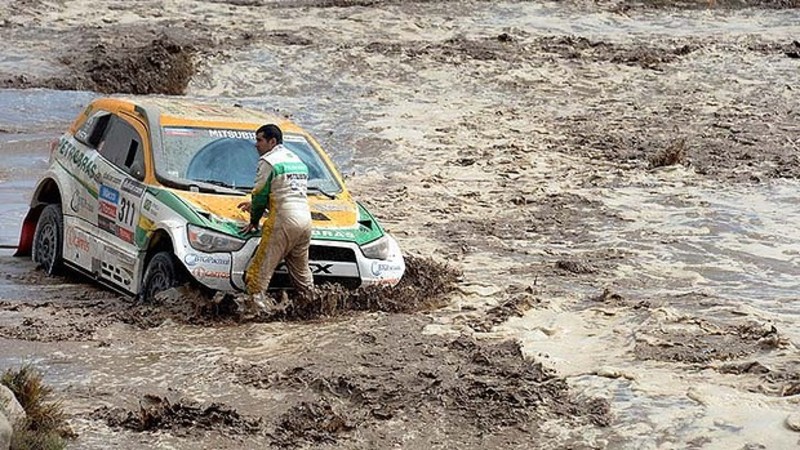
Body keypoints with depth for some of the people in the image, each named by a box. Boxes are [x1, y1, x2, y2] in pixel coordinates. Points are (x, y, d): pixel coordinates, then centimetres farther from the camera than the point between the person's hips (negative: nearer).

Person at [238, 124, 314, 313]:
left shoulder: (268, 161, -2)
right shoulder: (298, 161, 24)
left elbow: (260, 193, -2)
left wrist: (254, 221, 12)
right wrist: (255, 205, 38)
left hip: (283, 221, -8)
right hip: (306, 221, 8)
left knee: (261, 267, -8)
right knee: (301, 269, 17)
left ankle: (255, 303, -16)